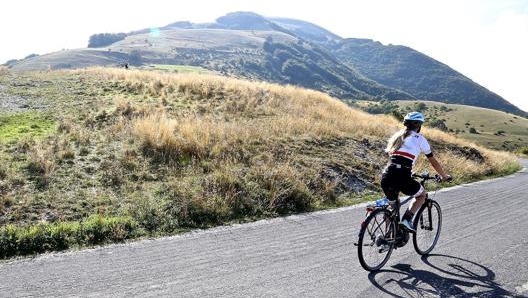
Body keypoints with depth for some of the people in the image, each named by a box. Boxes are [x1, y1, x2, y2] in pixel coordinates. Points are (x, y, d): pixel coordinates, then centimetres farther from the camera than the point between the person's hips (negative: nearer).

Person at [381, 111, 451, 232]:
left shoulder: (397, 136, 23)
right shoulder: (419, 138, 9)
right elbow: (434, 162, 15)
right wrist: (444, 176, 31)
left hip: (386, 176, 5)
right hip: (402, 177, -5)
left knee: (392, 204, 27)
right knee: (422, 195, 24)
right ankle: (406, 219, 5)